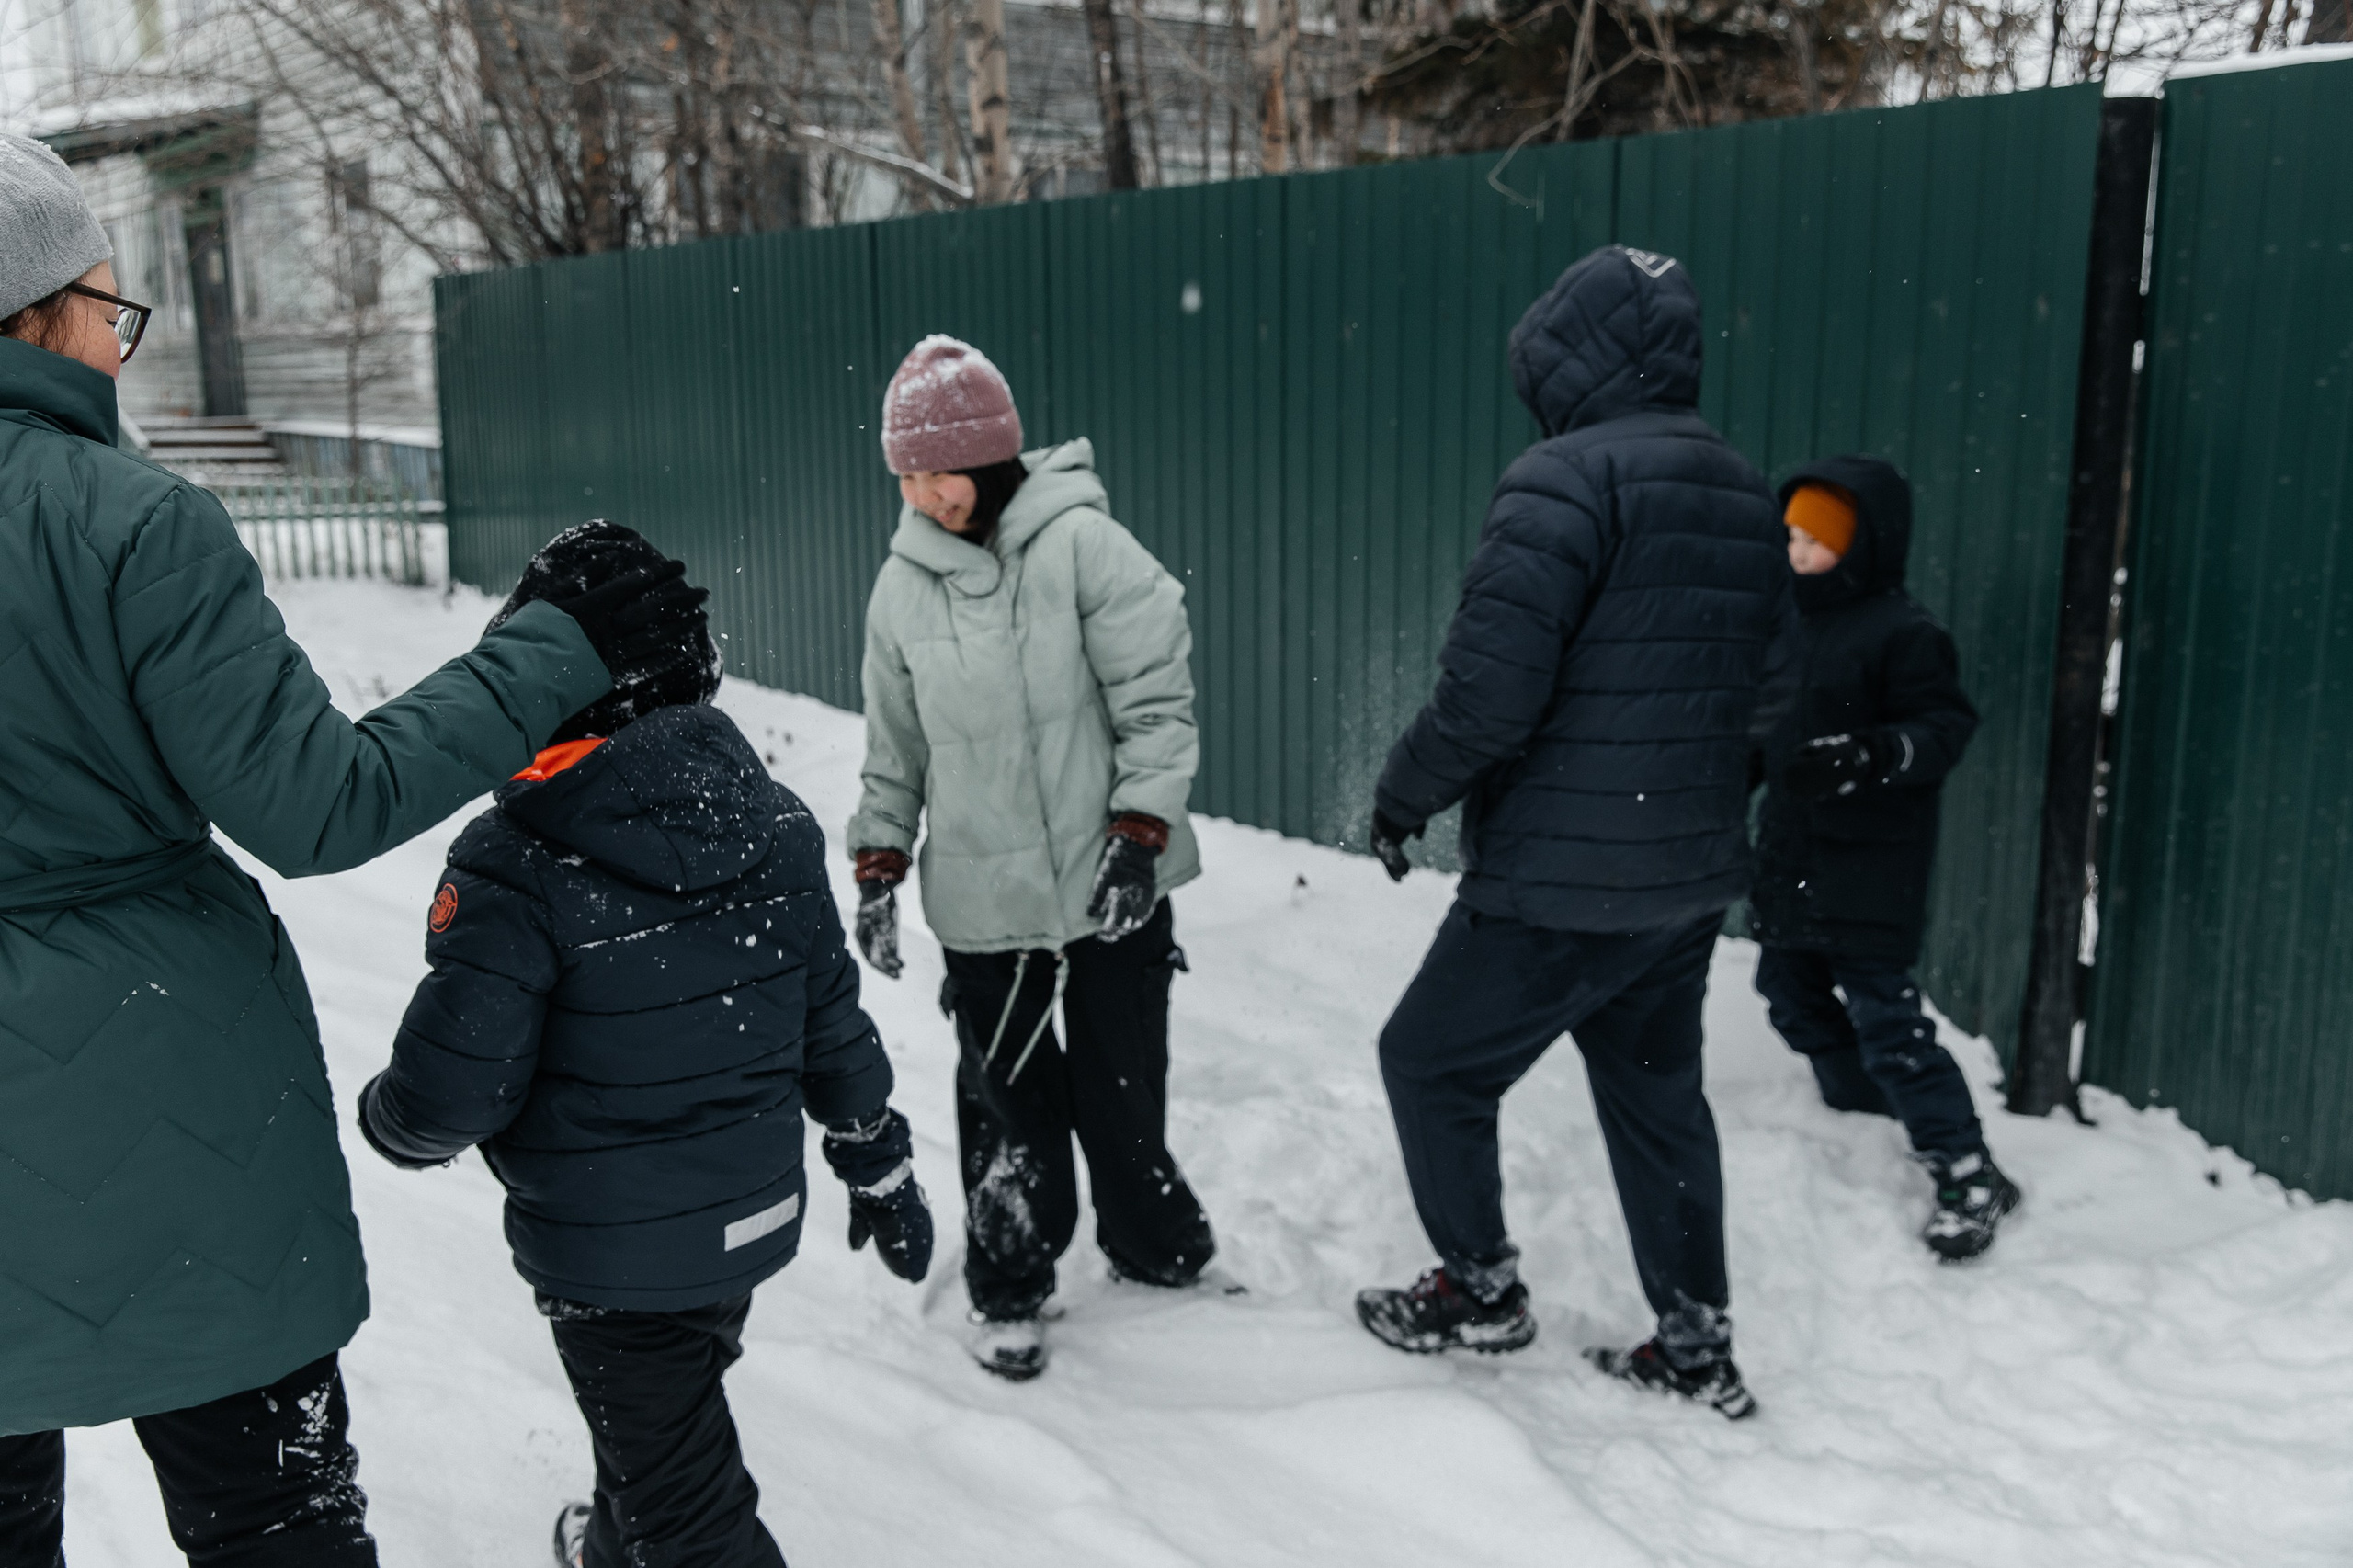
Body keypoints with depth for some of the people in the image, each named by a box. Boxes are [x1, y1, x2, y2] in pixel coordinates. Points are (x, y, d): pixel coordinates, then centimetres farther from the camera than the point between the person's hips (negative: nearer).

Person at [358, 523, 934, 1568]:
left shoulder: (519, 860, -23)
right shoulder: (771, 823, -5)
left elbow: (450, 1088, -22)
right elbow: (835, 1023, 2)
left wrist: (384, 1119, 2)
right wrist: (881, 1168, 14)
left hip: (611, 1255, -7)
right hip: (756, 1216, 7)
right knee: (669, 1410, 33)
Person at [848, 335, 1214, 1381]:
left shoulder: (1083, 544, -10)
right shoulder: (903, 586, 4)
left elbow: (1158, 697, -9)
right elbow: (895, 745, 13)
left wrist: (1140, 832, -14)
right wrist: (878, 863, 8)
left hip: (1110, 883, -2)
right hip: (980, 896, 2)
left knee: (1122, 1085, 11)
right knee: (1006, 1100, 7)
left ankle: (1157, 1249, 37)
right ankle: (1008, 1291, 28)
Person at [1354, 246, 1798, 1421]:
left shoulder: (1566, 478, -18)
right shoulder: (1745, 497, 8)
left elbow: (1490, 690, -23)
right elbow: (1769, 688, 14)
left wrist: (1404, 793, -7)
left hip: (1560, 878, -8)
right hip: (1693, 872, 8)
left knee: (1432, 1061, 12)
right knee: (1656, 1092, 20)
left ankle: (1481, 1289, 26)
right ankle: (1696, 1345, 30)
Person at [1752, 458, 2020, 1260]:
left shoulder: (1904, 633, -15)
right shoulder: (1790, 620, 10)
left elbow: (1944, 729, -20)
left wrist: (1869, 757, -34)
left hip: (1868, 871, -9)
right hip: (1790, 860, 9)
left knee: (1885, 1020, -8)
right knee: (1795, 998, 19)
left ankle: (1968, 1173, 3)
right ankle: (1865, 1117, 40)